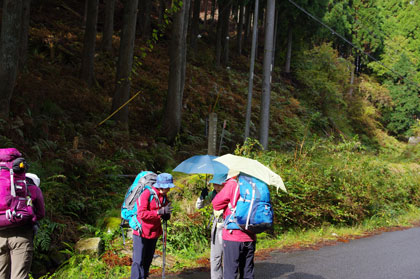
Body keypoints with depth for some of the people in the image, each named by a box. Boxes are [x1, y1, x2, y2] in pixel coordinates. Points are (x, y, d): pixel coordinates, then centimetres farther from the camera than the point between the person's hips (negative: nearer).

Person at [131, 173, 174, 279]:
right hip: (141, 232, -7)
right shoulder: (147, 194, -17)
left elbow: (165, 212, 18)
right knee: (138, 261, -6)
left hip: (154, 232, 7)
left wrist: (166, 215, -6)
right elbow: (141, 213, -24)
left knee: (148, 260, 14)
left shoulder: (164, 196, 5)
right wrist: (159, 212, -30)